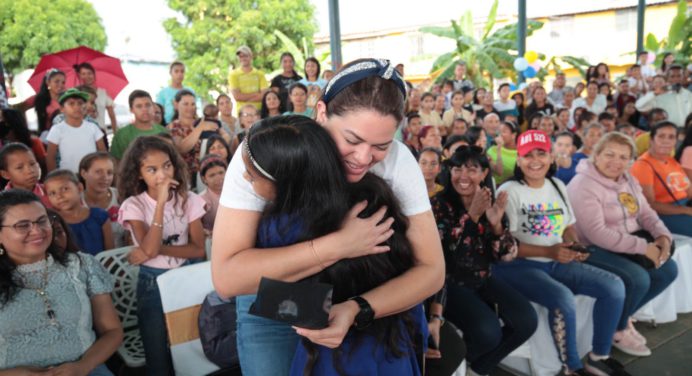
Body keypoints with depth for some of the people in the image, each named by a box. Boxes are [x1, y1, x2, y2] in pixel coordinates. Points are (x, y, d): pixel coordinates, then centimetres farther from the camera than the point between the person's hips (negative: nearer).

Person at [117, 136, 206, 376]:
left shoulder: (188, 200, -4)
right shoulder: (134, 205, -11)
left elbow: (198, 249, -7)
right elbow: (150, 249, -26)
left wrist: (158, 249, -19)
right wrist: (161, 202, -28)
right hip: (152, 282, -2)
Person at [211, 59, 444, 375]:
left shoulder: (397, 159, -23)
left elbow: (431, 270, -20)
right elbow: (226, 277, -32)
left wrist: (355, 309, -36)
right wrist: (337, 245, -39)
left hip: (355, 300, 2)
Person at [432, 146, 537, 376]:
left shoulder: (491, 204, 3)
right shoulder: (439, 204, -11)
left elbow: (506, 256, -2)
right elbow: (442, 252, -22)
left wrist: (496, 224, -21)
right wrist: (471, 216, -28)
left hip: (483, 280, 6)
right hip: (451, 283, -5)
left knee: (527, 321, -14)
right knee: (488, 331, -27)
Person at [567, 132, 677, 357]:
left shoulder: (628, 180, 8)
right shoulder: (583, 185, -22)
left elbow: (645, 213, 11)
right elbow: (597, 234, -28)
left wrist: (663, 235, -11)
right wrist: (643, 247, -26)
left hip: (629, 243, 9)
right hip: (593, 249, -9)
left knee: (668, 270, -1)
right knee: (638, 279, -25)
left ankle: (623, 316, 16)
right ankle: (617, 329, 4)